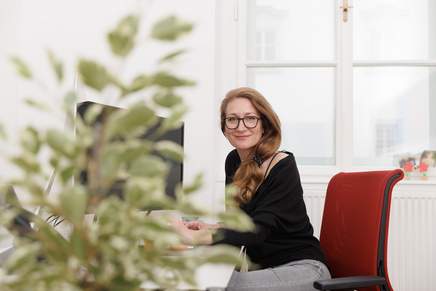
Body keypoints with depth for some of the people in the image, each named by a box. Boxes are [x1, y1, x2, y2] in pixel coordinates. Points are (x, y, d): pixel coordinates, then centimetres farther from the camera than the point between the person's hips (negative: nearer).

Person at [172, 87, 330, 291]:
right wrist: (210, 228, -11)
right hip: (261, 267, 5)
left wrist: (194, 237, -40)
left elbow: (258, 229, -28)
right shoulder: (234, 161, 4)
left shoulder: (283, 167, -16)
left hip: (302, 268, -5)